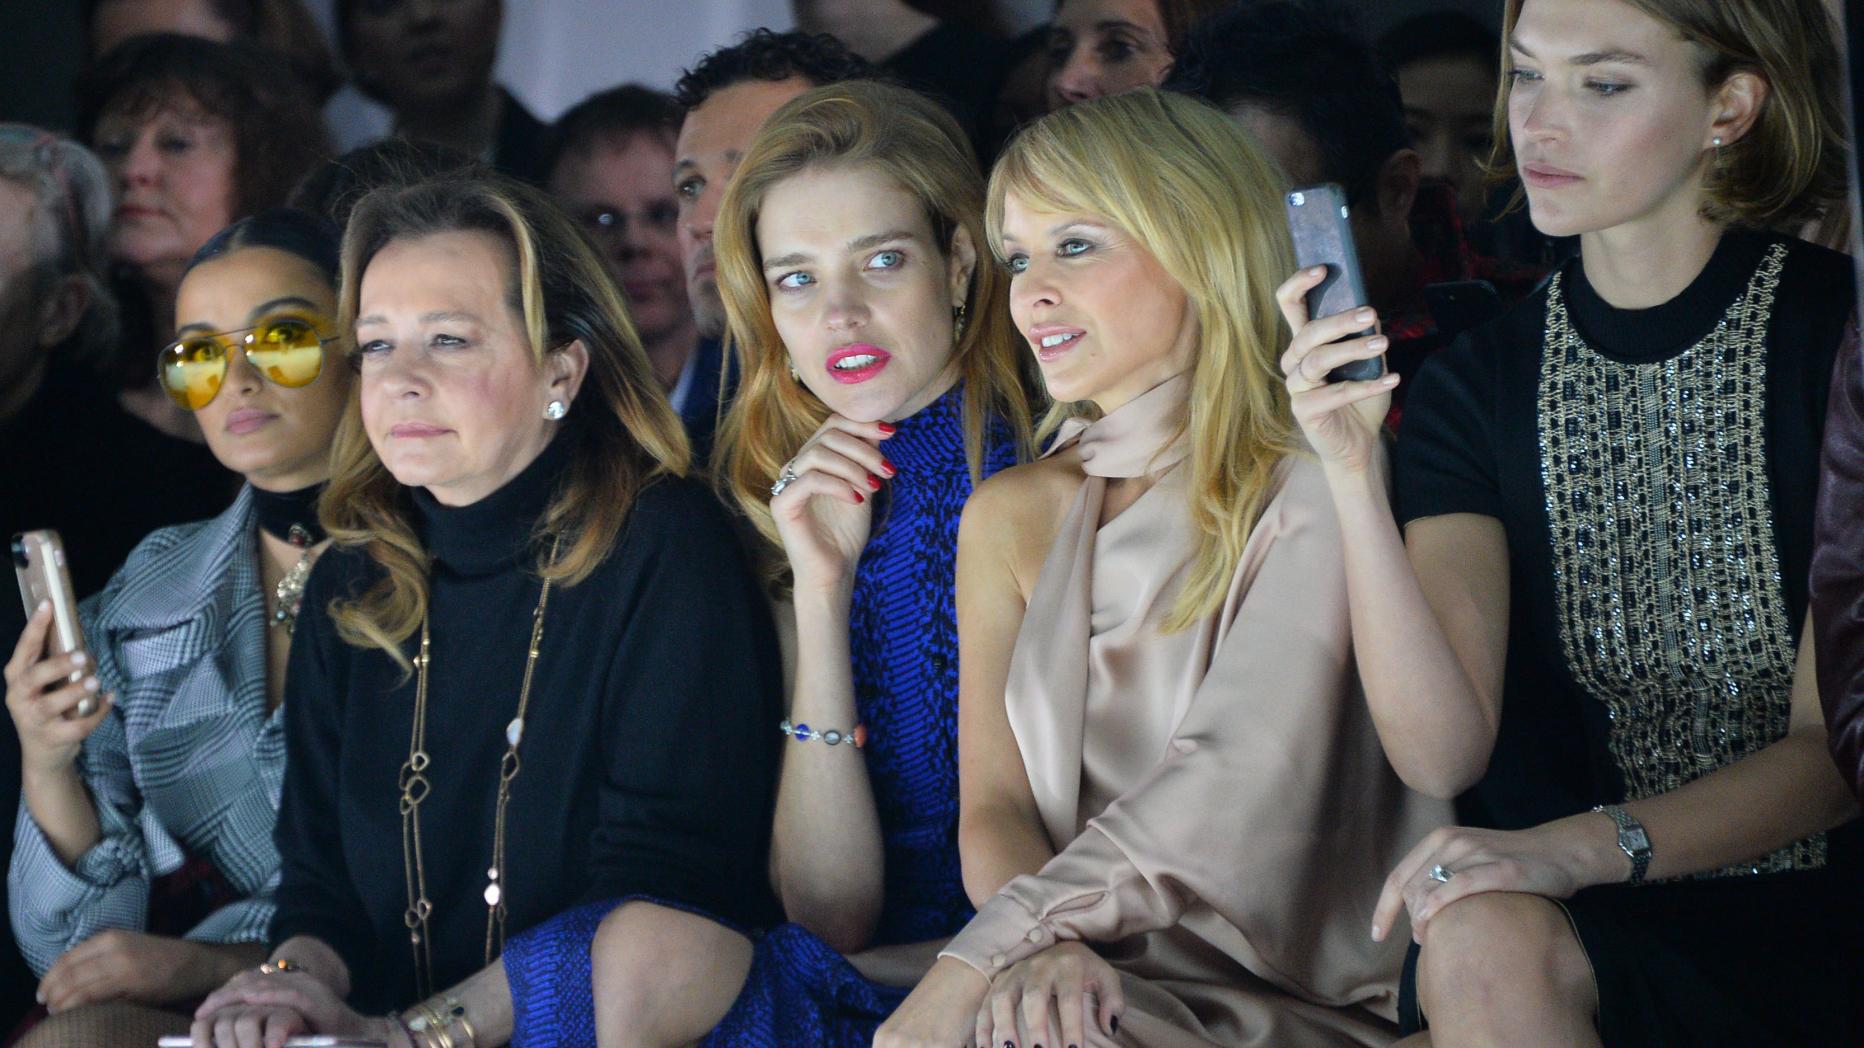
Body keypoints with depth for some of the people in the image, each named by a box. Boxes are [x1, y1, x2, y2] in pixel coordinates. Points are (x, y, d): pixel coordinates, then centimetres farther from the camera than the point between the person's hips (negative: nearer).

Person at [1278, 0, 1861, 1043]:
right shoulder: (1476, 387, 8)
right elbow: (1442, 752, -4)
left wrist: (1590, 843, -22)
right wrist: (1355, 478, -16)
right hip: (1581, 919, 2)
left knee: (1495, 947, -30)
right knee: (1480, 938, -31)